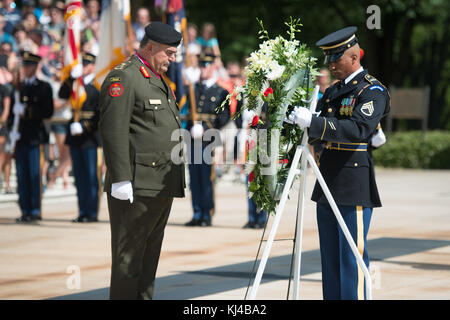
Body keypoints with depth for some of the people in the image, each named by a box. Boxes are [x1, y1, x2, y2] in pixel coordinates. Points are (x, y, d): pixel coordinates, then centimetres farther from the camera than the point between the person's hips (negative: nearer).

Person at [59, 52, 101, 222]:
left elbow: (101, 113, -9)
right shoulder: (75, 84, 15)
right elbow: (62, 95, -2)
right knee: (79, 176, 7)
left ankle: (92, 213, -1)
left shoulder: (98, 86, -4)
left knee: (92, 175, -4)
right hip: (75, 137, 6)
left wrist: (84, 126, -17)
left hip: (90, 137, -6)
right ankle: (83, 212, 11)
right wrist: (72, 78, -14)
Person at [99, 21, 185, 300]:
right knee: (128, 255, -6)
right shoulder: (123, 78, -10)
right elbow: (113, 131, -17)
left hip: (162, 187, 10)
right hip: (137, 186, -10)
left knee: (151, 254, 12)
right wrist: (121, 180, -22)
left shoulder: (158, 80, 21)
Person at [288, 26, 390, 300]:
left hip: (355, 186, -8)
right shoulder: (332, 91, 17)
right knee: (330, 257, 10)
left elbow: (359, 129, -23)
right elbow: (319, 132, 20)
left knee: (352, 255, -7)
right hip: (328, 184, 8)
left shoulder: (372, 91, -8)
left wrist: (313, 122, -29)